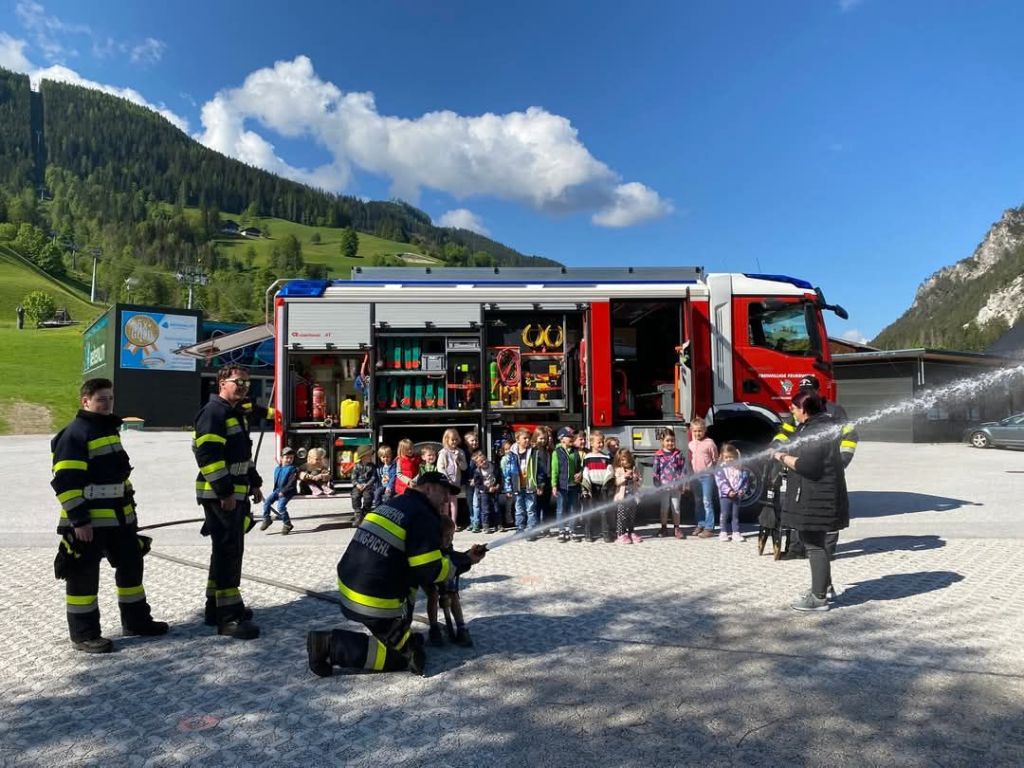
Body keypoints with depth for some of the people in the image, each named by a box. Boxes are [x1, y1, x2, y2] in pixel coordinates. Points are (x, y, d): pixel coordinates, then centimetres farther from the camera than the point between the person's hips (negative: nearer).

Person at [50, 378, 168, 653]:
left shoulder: (110, 429, 15)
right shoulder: (74, 434, -13)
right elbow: (66, 482, -19)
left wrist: (130, 504, 21)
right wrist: (78, 520, -21)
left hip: (119, 517, 9)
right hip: (87, 521, -9)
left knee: (131, 565, 14)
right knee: (84, 576, 2)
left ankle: (136, 620, 27)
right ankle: (84, 635, 13)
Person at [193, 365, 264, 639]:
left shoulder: (237, 414, 18)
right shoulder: (213, 412, -15)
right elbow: (208, 456, -24)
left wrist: (254, 483, 22)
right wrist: (225, 491, -24)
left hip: (237, 493, 10)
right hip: (219, 495, -10)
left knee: (228, 550, 16)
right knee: (229, 551, -9)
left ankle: (217, 605, 27)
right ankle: (228, 616, -4)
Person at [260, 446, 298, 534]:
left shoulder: (293, 469, -9)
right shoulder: (277, 468, 11)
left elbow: (291, 484, -15)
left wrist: (283, 492, -19)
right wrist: (275, 490, 12)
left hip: (287, 492, -7)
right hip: (277, 490, 7)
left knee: (280, 506, -21)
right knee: (267, 501, -7)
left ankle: (287, 524, -8)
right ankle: (266, 519, 11)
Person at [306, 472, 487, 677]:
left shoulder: (392, 505, 13)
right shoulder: (423, 517, -14)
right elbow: (432, 570, -17)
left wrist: (464, 558, 15)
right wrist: (464, 561, 1)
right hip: (376, 604, -9)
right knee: (403, 655, 8)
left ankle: (399, 634, 28)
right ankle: (332, 645, -3)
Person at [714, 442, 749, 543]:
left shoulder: (740, 467, 4)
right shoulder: (721, 467, -4)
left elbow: (745, 479, 3)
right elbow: (720, 481, -11)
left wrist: (742, 490, -11)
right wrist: (728, 491, -20)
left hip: (737, 495, 2)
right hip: (725, 495, -2)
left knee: (736, 514, 9)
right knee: (725, 514, 2)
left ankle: (736, 532, 16)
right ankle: (723, 532, 12)